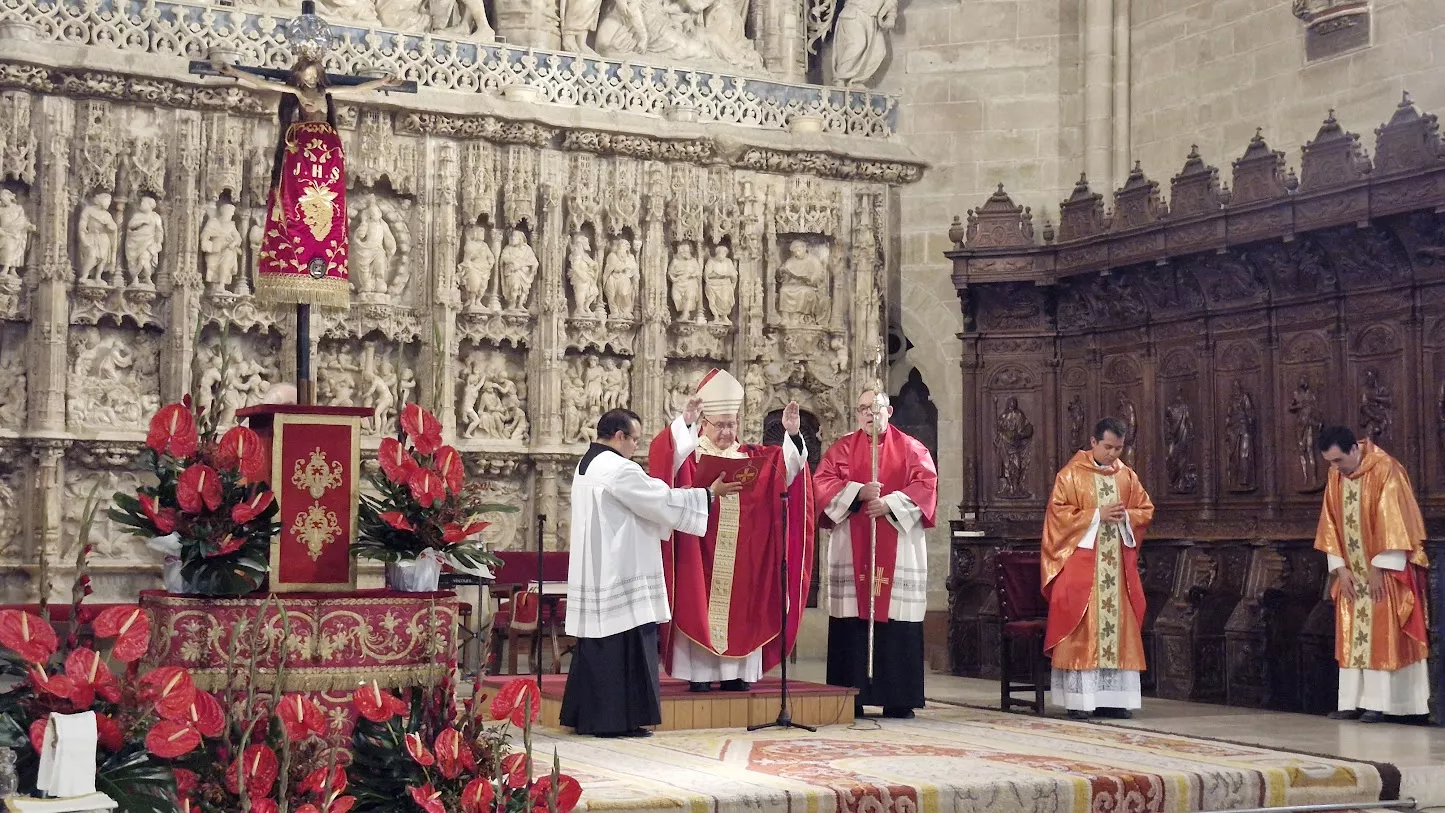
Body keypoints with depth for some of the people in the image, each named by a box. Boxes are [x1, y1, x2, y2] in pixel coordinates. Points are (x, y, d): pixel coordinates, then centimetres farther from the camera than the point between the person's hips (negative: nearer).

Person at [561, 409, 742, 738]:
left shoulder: (587, 467, 16)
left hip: (594, 573, 10)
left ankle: (586, 716, 15)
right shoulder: (618, 469, -16)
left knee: (598, 645, 12)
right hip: (619, 574, -10)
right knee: (622, 647, -5)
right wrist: (709, 494, -2)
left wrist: (669, 495, 22)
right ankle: (617, 719, -3)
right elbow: (662, 502, -11)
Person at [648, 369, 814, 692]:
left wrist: (793, 435, -14)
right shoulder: (690, 455, 1)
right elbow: (664, 456, -19)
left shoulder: (752, 458, 14)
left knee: (740, 611, 4)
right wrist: (684, 423, -33)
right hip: (698, 553, -4)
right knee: (698, 607, -5)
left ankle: (735, 671, 9)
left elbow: (786, 468, 2)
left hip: (741, 556, 4)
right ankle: (698, 672, -2)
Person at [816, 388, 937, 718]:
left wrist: (890, 504, -16)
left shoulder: (911, 449, 10)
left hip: (898, 549, 0)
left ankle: (897, 699, -1)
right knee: (852, 618, -4)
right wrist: (857, 492, -16)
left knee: (897, 619, -4)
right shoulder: (842, 448, 12)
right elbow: (822, 483, 0)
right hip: (851, 548, 0)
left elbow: (926, 484, -3)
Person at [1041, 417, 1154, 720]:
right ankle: (1079, 700, -4)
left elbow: (1145, 510, 13)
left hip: (1118, 565, 5)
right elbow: (1058, 513, -9)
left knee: (1118, 626, 4)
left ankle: (1113, 698, 8)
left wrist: (1125, 516, -8)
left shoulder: (1127, 476, 11)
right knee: (1080, 629, -6)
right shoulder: (1071, 474, -4)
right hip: (1081, 563, -5)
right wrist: (1097, 515, -16)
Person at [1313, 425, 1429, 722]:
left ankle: (1376, 703, -2)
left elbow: (1391, 522, -18)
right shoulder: (1335, 476, 2)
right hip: (1352, 571, 6)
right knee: (1350, 637, 4)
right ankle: (1350, 702, 5)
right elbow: (1331, 523, 5)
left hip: (1383, 569, -6)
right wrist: (1341, 568, -3)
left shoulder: (1384, 470, -17)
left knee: (1379, 636, -4)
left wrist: (1378, 568, -17)